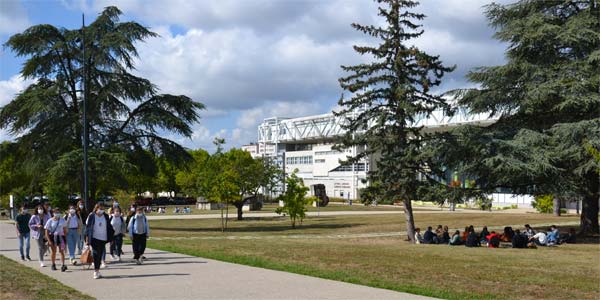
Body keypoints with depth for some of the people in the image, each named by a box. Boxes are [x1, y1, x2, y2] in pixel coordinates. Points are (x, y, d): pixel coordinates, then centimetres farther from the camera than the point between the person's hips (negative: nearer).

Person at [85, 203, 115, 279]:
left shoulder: (105, 216, 9)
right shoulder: (91, 216, -2)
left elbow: (109, 227, 12)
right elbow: (88, 227, -3)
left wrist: (111, 236, 6)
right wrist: (87, 238, -7)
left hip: (103, 238, 4)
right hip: (94, 238, -4)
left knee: (100, 254, 6)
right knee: (96, 254, -10)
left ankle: (97, 270, 15)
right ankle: (96, 271, -8)